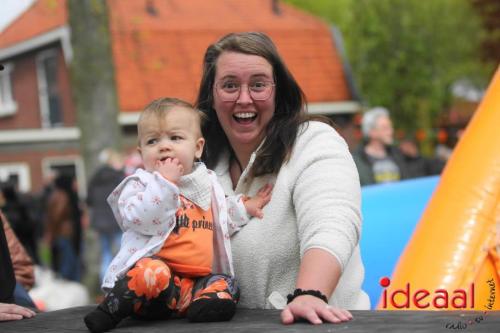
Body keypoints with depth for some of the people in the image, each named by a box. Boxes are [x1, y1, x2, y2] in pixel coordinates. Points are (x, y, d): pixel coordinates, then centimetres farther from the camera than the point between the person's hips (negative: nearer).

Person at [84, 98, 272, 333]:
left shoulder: (207, 183, 19)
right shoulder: (140, 183, 0)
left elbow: (221, 221, 35)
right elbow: (141, 220, -20)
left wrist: (243, 207, 24)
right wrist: (165, 181, -19)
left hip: (196, 279, 5)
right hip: (154, 265, -5)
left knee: (224, 286, -17)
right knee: (153, 271, -36)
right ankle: (111, 309, -21)